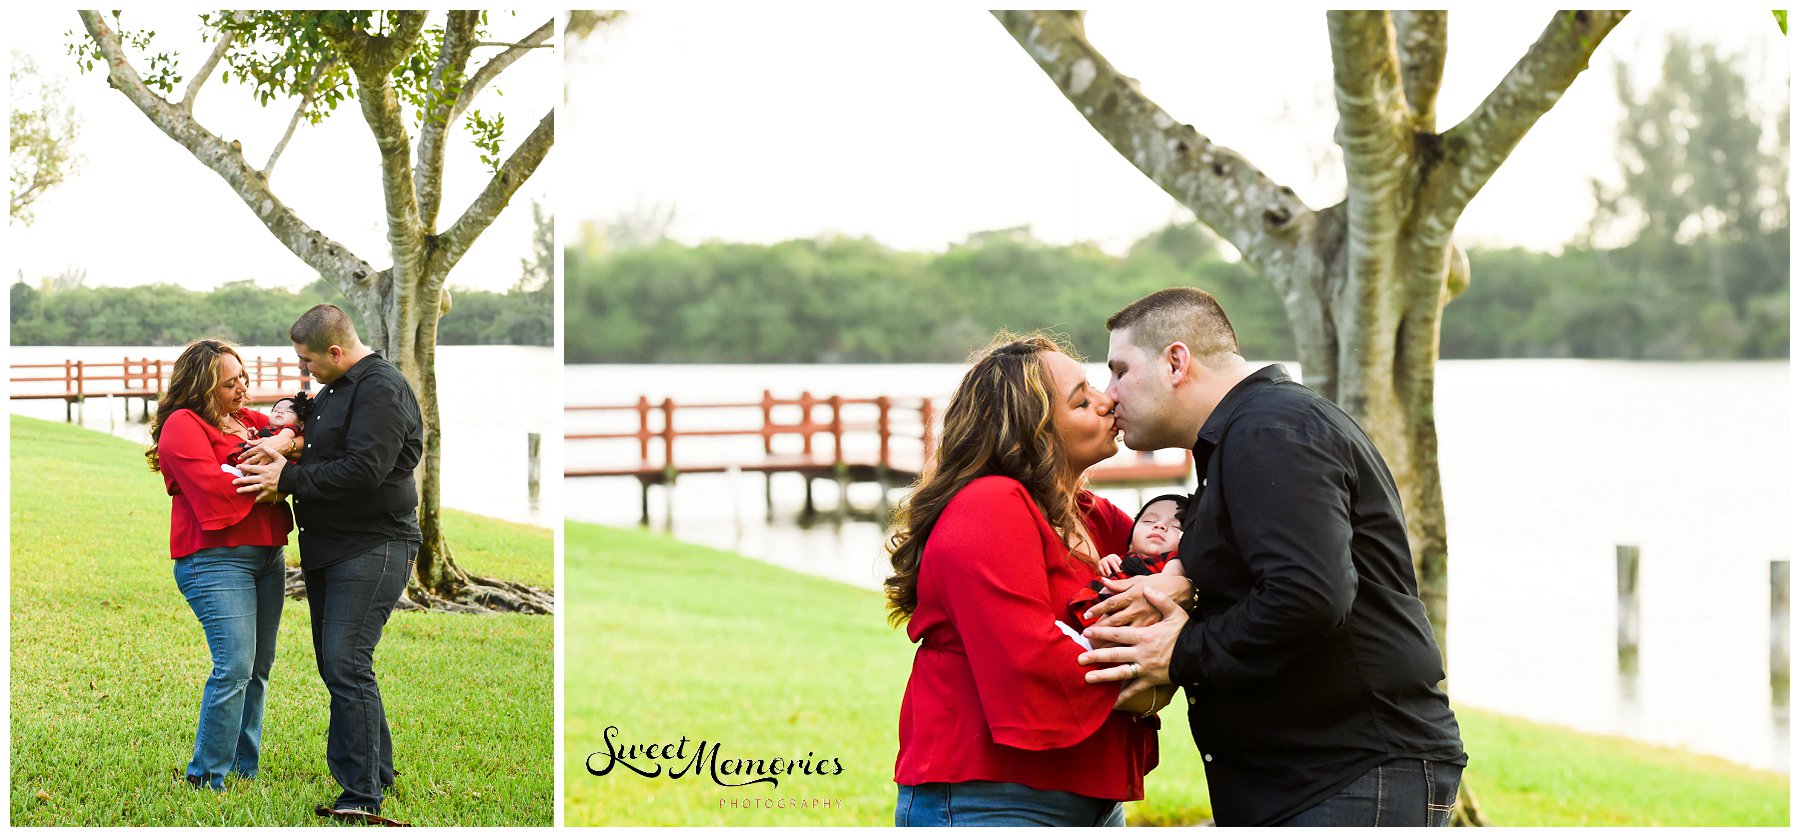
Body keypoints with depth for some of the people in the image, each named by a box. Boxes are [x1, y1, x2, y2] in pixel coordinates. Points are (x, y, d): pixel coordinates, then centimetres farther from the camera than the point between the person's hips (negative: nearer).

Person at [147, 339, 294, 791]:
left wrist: (285, 431, -7)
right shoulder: (183, 426, -6)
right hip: (217, 559, -8)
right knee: (234, 667, -15)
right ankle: (205, 777, -8)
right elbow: (214, 488, -17)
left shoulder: (248, 420, 18)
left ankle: (245, 769, 16)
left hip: (267, 554, 8)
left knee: (258, 668, 8)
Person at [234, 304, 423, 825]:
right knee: (334, 663, 13)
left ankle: (363, 795, -13)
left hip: (371, 547, -10)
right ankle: (378, 771, 25)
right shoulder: (332, 389, 18)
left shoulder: (380, 389, -14)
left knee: (346, 665, -16)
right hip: (327, 548, 10)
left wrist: (289, 479, -17)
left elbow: (364, 468, -24)